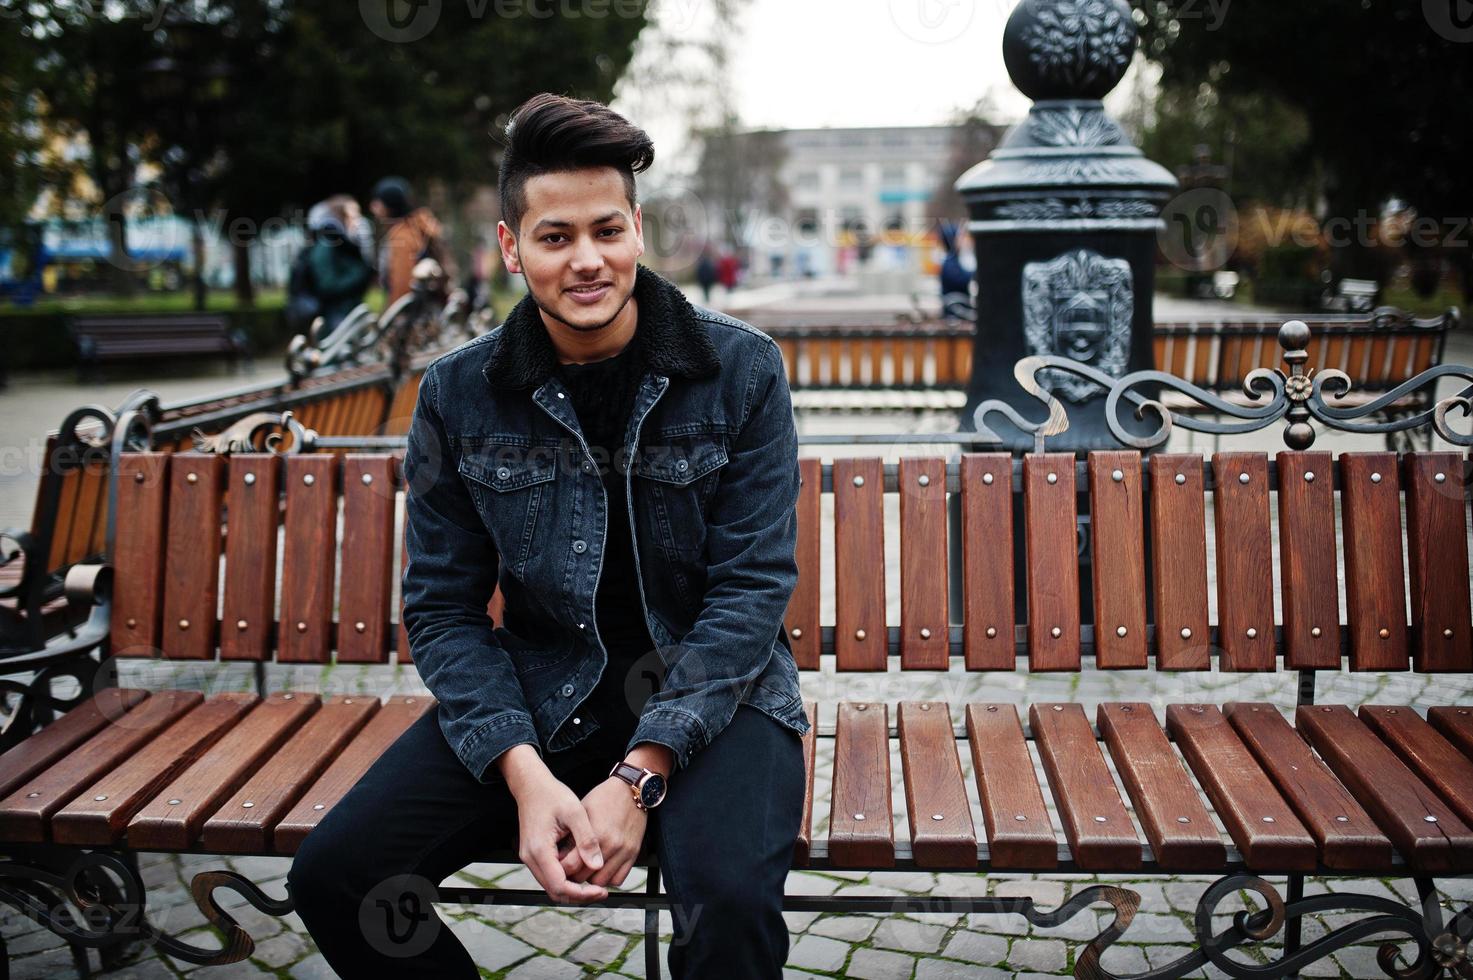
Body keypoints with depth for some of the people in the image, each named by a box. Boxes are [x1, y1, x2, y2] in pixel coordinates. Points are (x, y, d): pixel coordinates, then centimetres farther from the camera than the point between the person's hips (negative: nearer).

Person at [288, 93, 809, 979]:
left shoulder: (741, 370, -7)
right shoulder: (458, 396, -1)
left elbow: (751, 587, -10)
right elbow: (444, 607, 1)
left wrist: (640, 775, -20)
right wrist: (524, 772, -16)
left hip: (711, 695, -2)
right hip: (540, 697, 3)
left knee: (731, 904, -31)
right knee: (333, 878, -12)